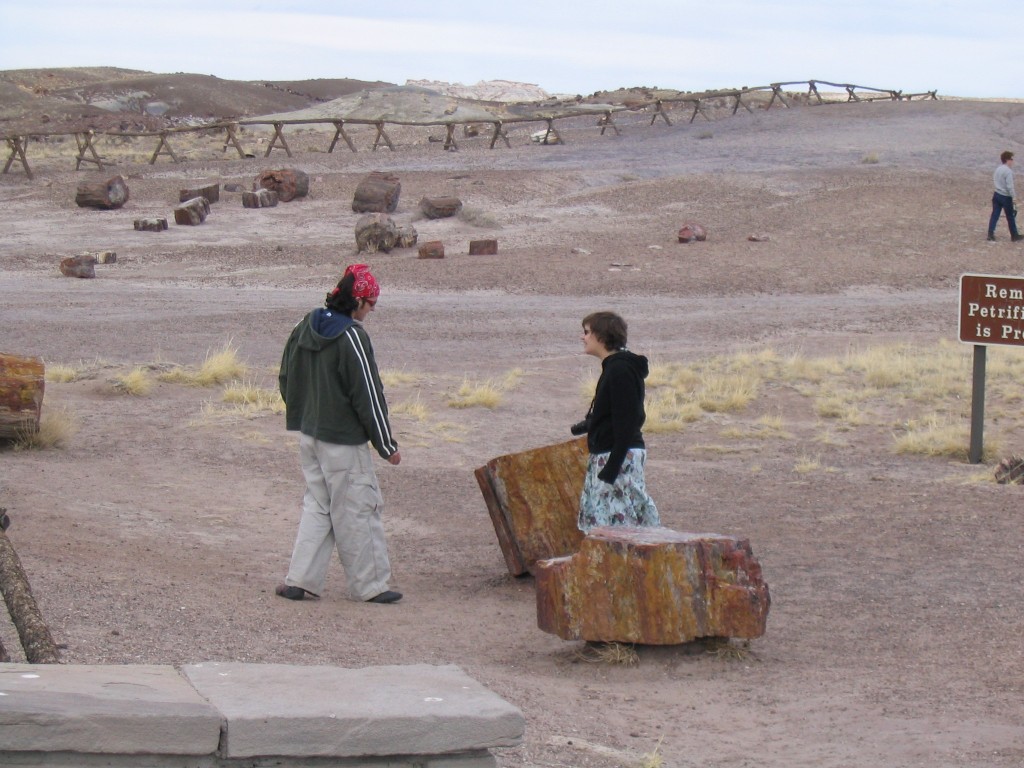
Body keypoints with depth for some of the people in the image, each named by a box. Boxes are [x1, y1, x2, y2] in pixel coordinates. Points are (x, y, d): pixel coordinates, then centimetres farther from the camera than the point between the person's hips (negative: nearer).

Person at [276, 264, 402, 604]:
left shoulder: (304, 328, 5)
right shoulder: (352, 337, -18)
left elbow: (286, 380, 14)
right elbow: (368, 395, -16)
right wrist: (387, 445, -8)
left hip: (309, 434, 7)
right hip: (343, 441, -7)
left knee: (316, 505, 16)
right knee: (357, 511, 3)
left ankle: (300, 579, 12)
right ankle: (369, 585, 11)